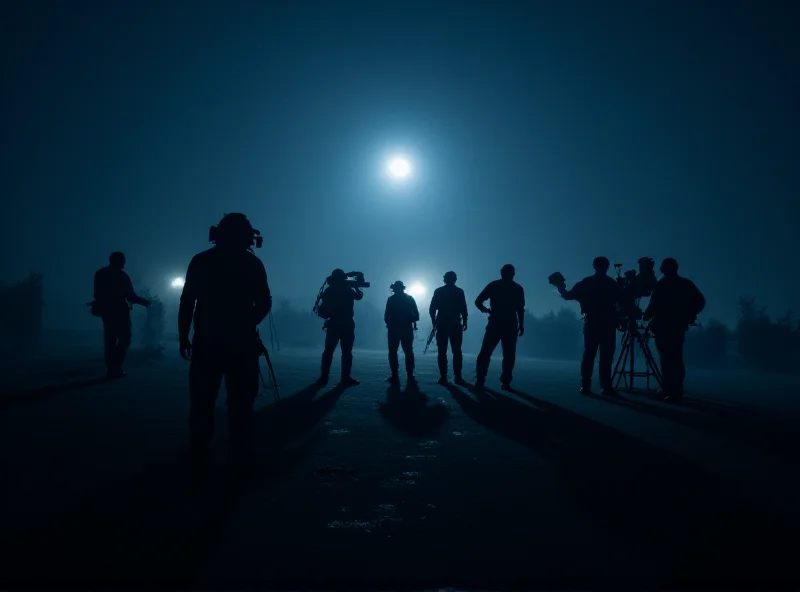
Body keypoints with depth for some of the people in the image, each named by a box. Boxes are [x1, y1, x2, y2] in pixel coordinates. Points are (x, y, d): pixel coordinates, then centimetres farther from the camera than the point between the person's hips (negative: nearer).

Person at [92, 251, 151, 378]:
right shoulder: (122, 276, -9)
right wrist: (143, 301, 5)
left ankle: (111, 369, 7)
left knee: (110, 340, 9)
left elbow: (97, 295, 9)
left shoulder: (99, 274, 7)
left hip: (106, 311, 6)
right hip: (119, 311, -6)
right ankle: (115, 368, -9)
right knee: (124, 339, 0)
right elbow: (131, 296, -10)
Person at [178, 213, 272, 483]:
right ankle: (240, 464, 8)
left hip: (207, 342, 1)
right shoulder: (252, 263, 1)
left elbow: (187, 302, 1)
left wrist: (183, 336, 6)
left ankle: (200, 466, 5)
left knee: (202, 405, 6)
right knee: (240, 406, 6)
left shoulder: (201, 260, 5)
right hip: (241, 343, -1)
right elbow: (264, 304, 0)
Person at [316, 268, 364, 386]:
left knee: (328, 351, 7)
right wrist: (356, 287, 31)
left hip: (333, 324, 2)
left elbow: (323, 310, 7)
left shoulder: (328, 291, 1)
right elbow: (359, 296, 15)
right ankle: (346, 378, -2)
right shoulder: (348, 290, -5)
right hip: (347, 325, -2)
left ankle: (323, 378, 4)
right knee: (346, 352, 2)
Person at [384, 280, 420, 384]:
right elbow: (416, 315, 2)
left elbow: (386, 315, -6)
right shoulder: (410, 298, 5)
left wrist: (387, 321, 12)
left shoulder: (391, 299, -3)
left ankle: (395, 376, 0)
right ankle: (410, 377, 0)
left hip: (394, 329, -2)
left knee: (393, 352, 5)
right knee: (408, 352, 6)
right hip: (407, 329, 2)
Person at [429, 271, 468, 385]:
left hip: (441, 325, 1)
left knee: (442, 352, 3)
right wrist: (464, 322, 7)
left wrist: (434, 321, 14)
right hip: (455, 325, 0)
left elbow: (432, 309, 2)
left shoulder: (438, 291, 4)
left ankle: (443, 377, -3)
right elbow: (463, 309, -2)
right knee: (457, 351, 5)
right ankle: (458, 377, 0)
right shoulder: (459, 291, 1)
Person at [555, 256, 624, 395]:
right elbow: (623, 301, -4)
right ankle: (606, 386, -4)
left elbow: (568, 296, 7)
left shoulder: (585, 283, 5)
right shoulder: (612, 284, 0)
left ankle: (585, 386, 1)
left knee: (589, 354, 6)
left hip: (591, 323, 2)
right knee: (606, 356, 0)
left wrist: (560, 287, 22)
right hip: (608, 324, -2)